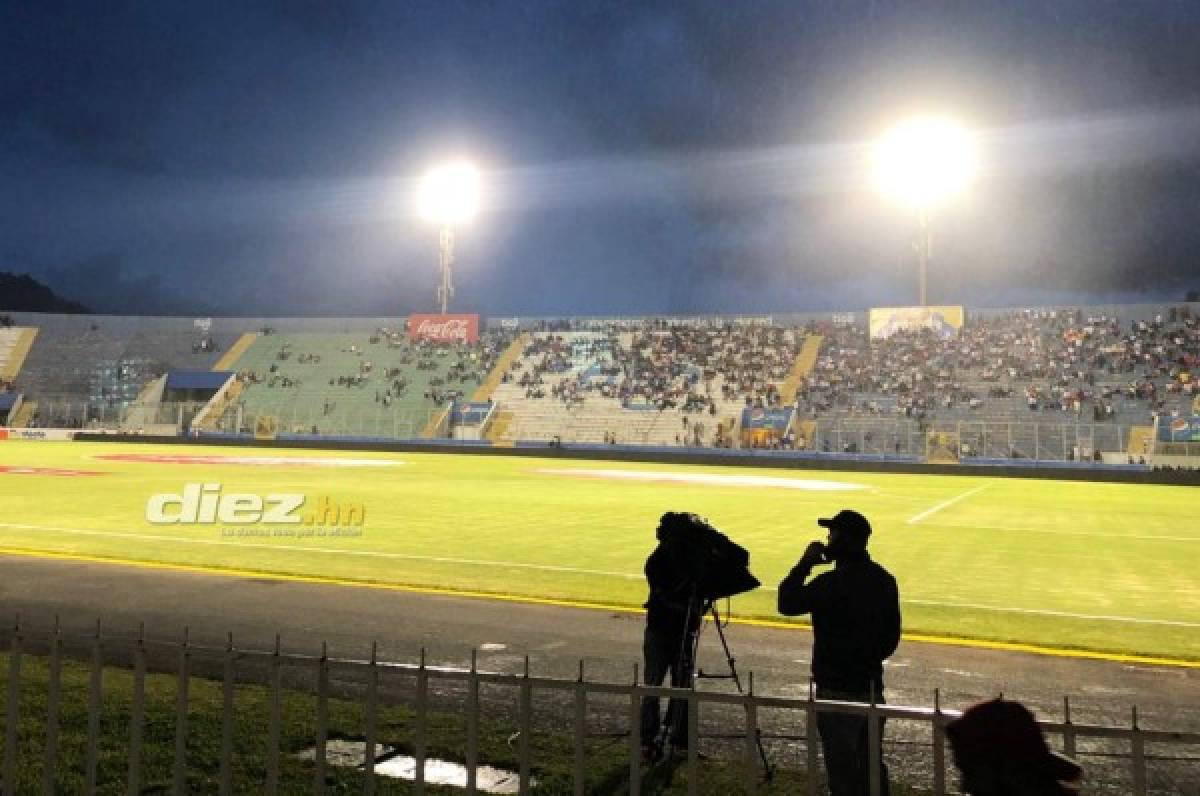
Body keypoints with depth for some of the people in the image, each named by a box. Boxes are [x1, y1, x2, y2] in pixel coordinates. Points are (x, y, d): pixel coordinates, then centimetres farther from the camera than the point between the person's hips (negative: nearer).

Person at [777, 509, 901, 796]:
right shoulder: (884, 579, 2)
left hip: (838, 690, -7)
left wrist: (805, 563, -6)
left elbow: (787, 603, -11)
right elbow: (893, 634, 10)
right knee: (871, 765, 18)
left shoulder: (830, 583, -22)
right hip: (872, 685, 7)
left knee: (843, 771, 3)